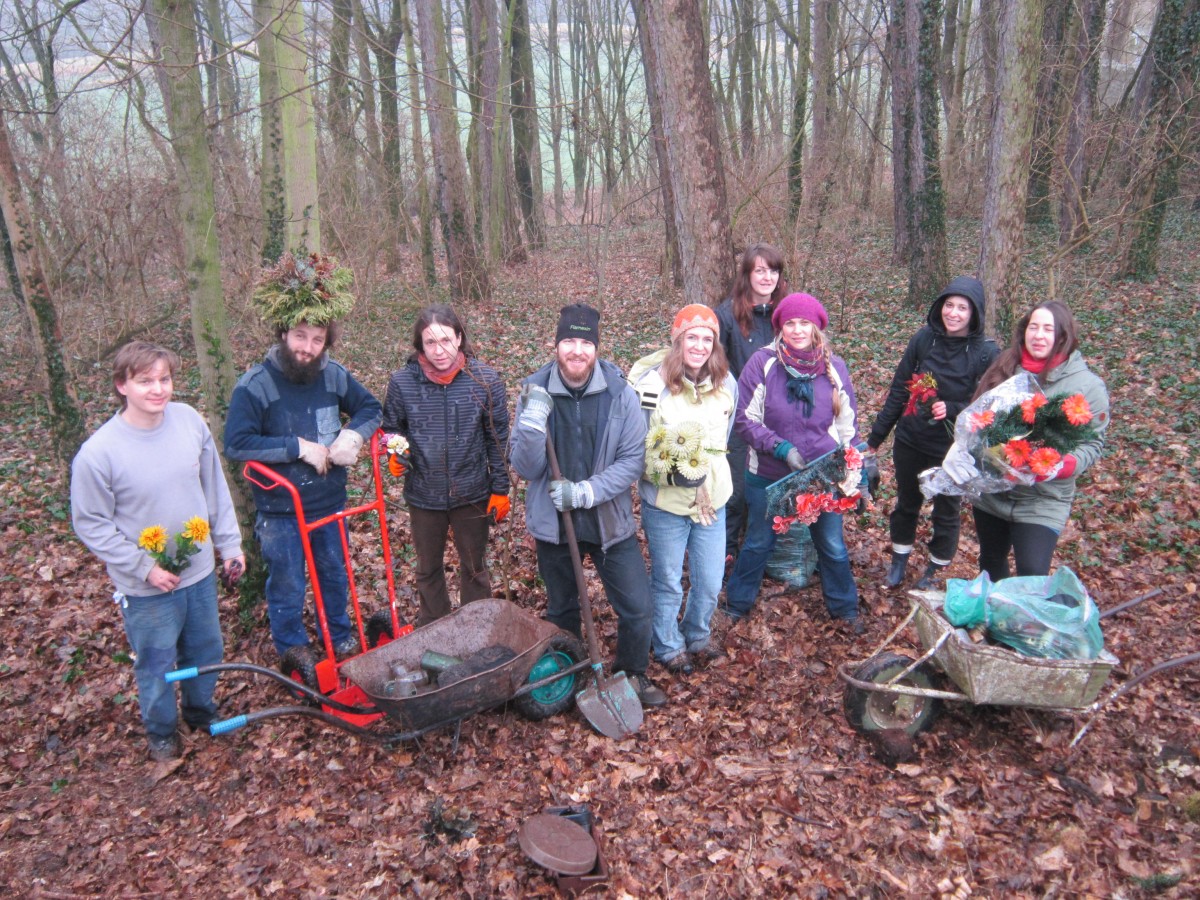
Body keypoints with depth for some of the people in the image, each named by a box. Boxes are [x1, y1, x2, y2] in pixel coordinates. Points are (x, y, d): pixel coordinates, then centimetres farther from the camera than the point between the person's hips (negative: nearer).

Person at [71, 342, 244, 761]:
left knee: (206, 651, 23)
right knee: (156, 664, 16)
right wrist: (144, 567, -16)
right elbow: (90, 524, -11)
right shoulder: (98, 452, -21)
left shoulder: (190, 420, -10)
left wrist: (230, 543, 5)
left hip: (200, 571, 4)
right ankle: (160, 732, 43)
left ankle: (202, 711, 50)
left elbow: (215, 487, 2)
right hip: (146, 588, -4)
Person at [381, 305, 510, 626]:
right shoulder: (402, 382, -12)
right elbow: (391, 428, 5)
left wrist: (500, 489, -3)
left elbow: (498, 438, -4)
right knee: (428, 569, 21)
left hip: (472, 493, -1)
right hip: (423, 494, 1)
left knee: (474, 567, 18)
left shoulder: (485, 380, -13)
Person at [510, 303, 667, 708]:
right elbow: (525, 467, -12)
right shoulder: (535, 392, -11)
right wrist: (532, 423, -29)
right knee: (561, 609, 20)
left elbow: (633, 460, -12)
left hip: (610, 520, 0)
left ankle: (632, 673, 33)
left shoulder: (619, 393, -14)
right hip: (553, 522, 1)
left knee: (637, 607, 5)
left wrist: (585, 491, -22)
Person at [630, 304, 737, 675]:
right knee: (668, 583, 12)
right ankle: (669, 647, 36)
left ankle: (697, 636, 44)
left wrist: (704, 472, 3)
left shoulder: (726, 384, -2)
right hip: (665, 502, -4)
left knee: (710, 582, 16)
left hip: (712, 498, 4)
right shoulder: (652, 383, -18)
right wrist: (674, 474, -25)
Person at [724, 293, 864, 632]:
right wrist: (781, 448, -22)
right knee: (758, 544, 16)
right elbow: (744, 418, -12)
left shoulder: (834, 368, -4)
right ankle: (737, 605, 35)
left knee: (833, 546, 17)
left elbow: (847, 426, 5)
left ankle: (845, 607, 39)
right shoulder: (763, 363, -13)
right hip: (767, 476, -2)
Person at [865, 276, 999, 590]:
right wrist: (876, 437, 3)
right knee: (906, 503, 20)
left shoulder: (986, 352, -14)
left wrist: (951, 410, -27)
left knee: (947, 512, 15)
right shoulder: (924, 339, -6)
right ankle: (899, 561, 41)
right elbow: (898, 391, 0)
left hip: (954, 449, -3)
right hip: (910, 442, 3)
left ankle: (935, 570, 37)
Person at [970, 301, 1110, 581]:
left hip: (1042, 504, -4)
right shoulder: (1004, 368, 1)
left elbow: (1092, 443, -8)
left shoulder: (1088, 386, -9)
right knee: (990, 565, 22)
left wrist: (1064, 465, -26)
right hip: (990, 492, 4)